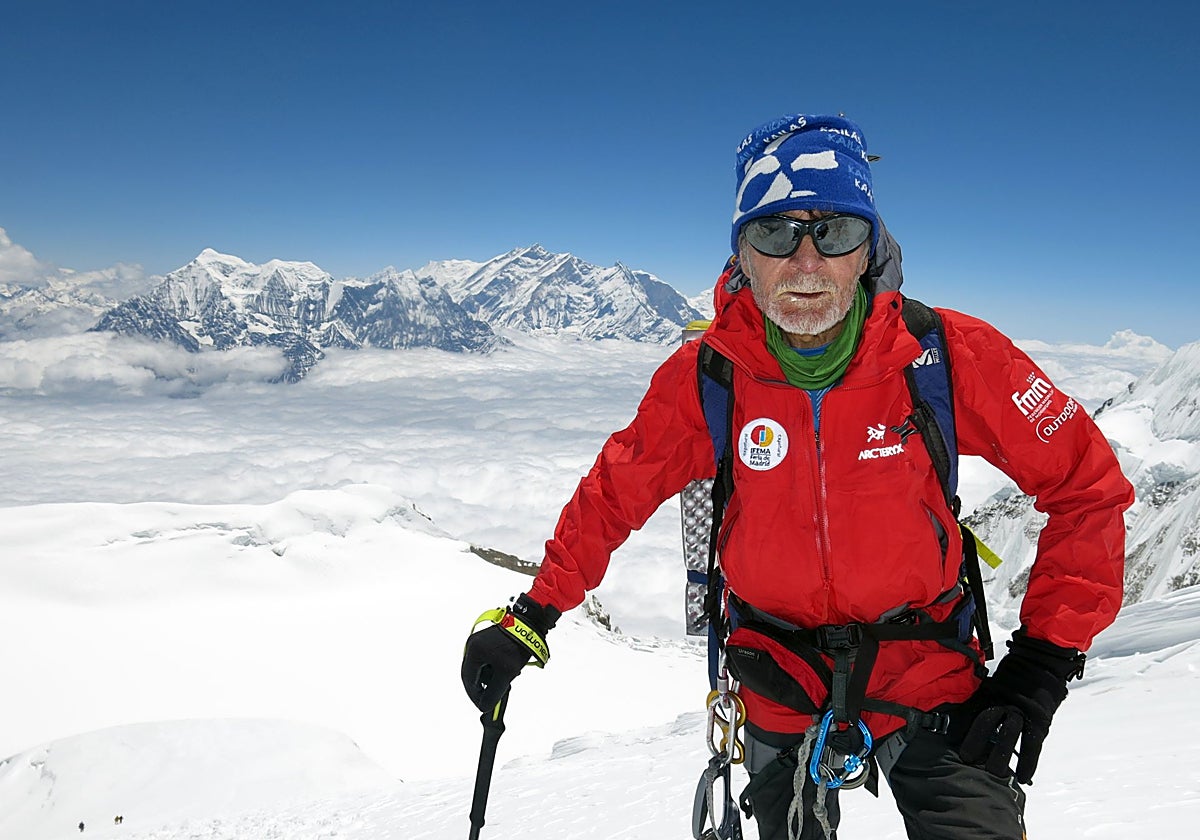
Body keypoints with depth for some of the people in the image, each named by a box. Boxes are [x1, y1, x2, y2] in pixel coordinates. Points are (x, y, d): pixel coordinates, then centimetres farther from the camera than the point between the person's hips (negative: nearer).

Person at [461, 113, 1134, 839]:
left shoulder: (951, 357, -19)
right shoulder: (704, 378, -16)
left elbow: (1088, 484, -9)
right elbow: (615, 494, -2)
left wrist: (1045, 662, -11)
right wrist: (528, 622, -1)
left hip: (928, 675, -1)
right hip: (782, 690, 2)